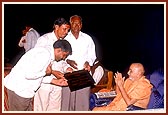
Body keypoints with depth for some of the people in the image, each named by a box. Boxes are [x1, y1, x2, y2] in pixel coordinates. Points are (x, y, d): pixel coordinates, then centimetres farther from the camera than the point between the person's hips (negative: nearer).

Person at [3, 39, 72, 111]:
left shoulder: (47, 53, 10)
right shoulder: (45, 55, -22)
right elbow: (29, 74, -29)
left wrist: (55, 81, 9)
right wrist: (45, 72, -14)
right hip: (18, 89, -10)